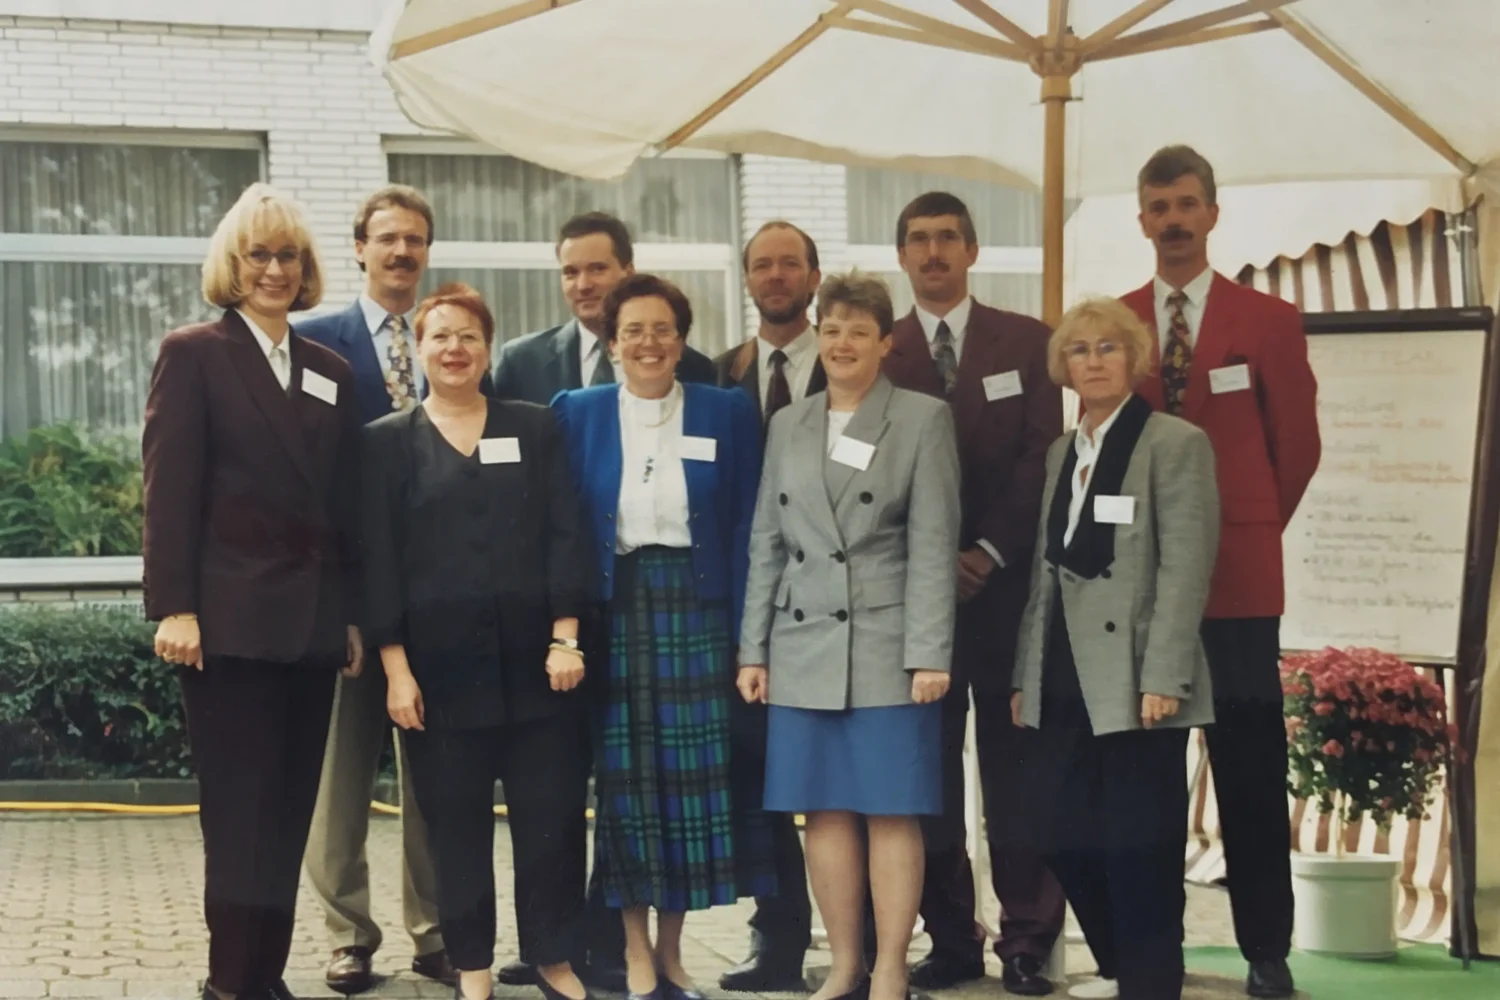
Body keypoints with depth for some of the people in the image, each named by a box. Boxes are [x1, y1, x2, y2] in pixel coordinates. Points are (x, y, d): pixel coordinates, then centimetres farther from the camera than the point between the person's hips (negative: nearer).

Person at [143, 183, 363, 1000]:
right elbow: (169, 489, -8)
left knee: (289, 810, 7)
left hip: (311, 620, 5)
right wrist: (173, 606, -15)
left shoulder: (330, 371, 15)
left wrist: (353, 614, 10)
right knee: (240, 811, -4)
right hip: (230, 618, -5)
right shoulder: (192, 354, 0)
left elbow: (346, 504, 14)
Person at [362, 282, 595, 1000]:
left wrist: (566, 637, -6)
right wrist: (395, 666, -6)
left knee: (552, 816, 1)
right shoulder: (387, 441, 6)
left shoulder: (535, 429, 9)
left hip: (533, 658, 1)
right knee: (456, 824, 5)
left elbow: (566, 535, 4)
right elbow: (379, 560, 1)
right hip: (441, 665, -1)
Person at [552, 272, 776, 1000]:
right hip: (613, 611, 0)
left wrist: (745, 633, -5)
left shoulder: (727, 412, 3)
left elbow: (745, 527, 2)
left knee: (693, 773, 2)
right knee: (624, 775, 2)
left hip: (696, 610, 0)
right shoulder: (577, 413, 4)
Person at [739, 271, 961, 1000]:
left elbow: (934, 544, -5)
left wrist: (929, 654, -11)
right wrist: (753, 650, 8)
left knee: (892, 812, -2)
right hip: (803, 648, 4)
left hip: (886, 647, -4)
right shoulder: (788, 424, 13)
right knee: (824, 812, 7)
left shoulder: (923, 419, 0)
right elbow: (766, 543, 13)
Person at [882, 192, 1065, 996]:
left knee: (1016, 773, 1)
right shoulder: (879, 352, 9)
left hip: (1005, 580, -1)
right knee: (926, 776, 2)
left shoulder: (1025, 341, 7)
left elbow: (1041, 455, 1)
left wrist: (989, 552, -9)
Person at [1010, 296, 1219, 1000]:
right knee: (1058, 829, 8)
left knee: (1139, 844, -3)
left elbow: (1186, 568, -12)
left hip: (1135, 679, -7)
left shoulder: (1176, 443, -4)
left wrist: (1163, 678, -19)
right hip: (1065, 679, 7)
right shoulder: (1060, 453, 17)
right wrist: (1025, 675, 12)